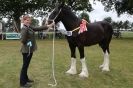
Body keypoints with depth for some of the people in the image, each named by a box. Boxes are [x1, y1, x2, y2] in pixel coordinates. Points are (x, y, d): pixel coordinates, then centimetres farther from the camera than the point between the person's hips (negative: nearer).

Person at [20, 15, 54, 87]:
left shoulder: (30, 28, 10)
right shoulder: (24, 29, -16)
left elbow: (38, 28, 13)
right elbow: (22, 40, -22)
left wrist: (48, 26, 11)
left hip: (30, 50, 9)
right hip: (26, 50, -9)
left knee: (26, 65, 18)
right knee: (25, 65, -1)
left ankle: (25, 79, 32)